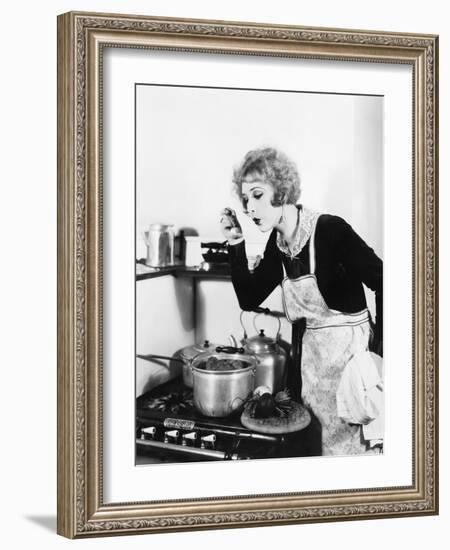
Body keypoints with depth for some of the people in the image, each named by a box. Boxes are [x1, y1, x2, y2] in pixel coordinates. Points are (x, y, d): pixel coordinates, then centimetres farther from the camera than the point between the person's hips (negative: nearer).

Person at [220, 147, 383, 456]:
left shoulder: (330, 230, -19)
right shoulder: (277, 244, 2)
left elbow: (384, 285, -19)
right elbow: (249, 299, 6)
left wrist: (377, 352, -19)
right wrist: (236, 246, -3)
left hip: (350, 347, -7)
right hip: (313, 350, 7)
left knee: (351, 445, 2)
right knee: (320, 438, 15)